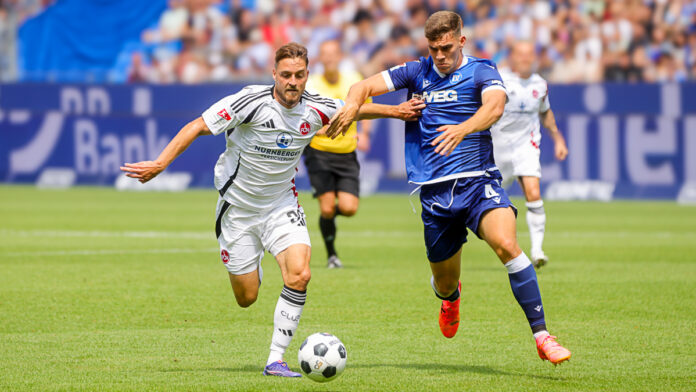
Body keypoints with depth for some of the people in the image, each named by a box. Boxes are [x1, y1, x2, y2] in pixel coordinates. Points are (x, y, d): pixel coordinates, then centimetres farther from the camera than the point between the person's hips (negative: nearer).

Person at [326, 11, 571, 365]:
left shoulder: (480, 72, -1)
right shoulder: (417, 73, 10)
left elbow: (494, 106, -21)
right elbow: (367, 86, 6)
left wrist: (462, 129, -42)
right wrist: (352, 103, -19)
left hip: (478, 180, -3)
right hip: (435, 191, 3)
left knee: (506, 244, -30)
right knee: (444, 283, 11)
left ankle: (541, 335, -27)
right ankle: (451, 298, 52)